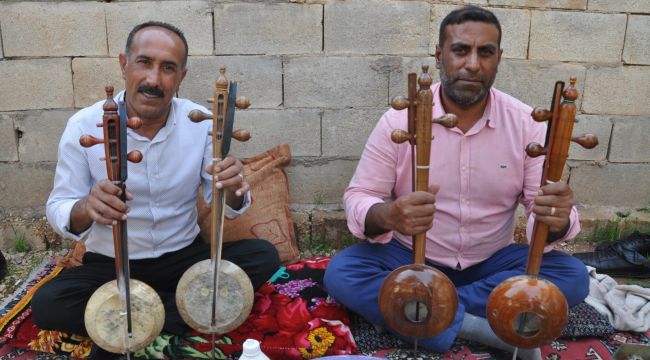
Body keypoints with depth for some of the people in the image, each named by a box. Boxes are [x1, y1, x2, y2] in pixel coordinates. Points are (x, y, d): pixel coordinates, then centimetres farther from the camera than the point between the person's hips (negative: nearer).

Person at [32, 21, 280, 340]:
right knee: (47, 304, -27)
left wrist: (232, 191, -30)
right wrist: (85, 209, -35)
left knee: (263, 256, -19)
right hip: (110, 264, -1)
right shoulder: (84, 126, -12)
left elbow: (222, 204, -4)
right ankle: (179, 311, -10)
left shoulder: (202, 122, -9)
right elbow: (57, 210, -10)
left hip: (185, 255, 2)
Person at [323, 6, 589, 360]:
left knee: (573, 276, -22)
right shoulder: (399, 119, -12)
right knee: (341, 272, -26)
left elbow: (542, 204, -7)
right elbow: (358, 199, -12)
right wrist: (389, 214, -37)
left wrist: (556, 218, -33)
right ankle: (484, 327, -26)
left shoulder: (526, 123, -7)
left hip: (492, 262, 2)